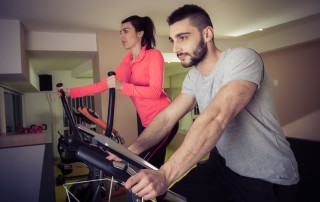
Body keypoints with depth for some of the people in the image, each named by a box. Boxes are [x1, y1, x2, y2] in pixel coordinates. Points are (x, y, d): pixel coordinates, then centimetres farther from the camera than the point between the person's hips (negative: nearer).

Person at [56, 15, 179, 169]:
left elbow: (155, 91, -24)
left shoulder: (154, 55, -13)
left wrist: (122, 86, -36)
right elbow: (105, 84, 6)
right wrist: (71, 92, 1)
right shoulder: (127, 60, 9)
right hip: (144, 120, 7)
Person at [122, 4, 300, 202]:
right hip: (223, 163, 6)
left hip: (268, 177, -5)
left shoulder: (242, 59, -23)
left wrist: (165, 175, -44)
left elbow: (216, 119, -37)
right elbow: (167, 117, -4)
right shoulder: (193, 78, 0)